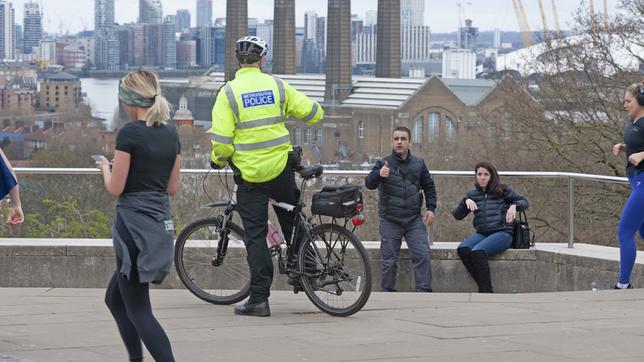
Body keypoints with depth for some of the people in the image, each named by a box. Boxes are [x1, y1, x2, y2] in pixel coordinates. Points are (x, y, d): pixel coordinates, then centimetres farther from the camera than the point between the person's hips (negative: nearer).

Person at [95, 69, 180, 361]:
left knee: (138, 310, -3)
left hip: (134, 225, -8)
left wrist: (105, 167, 7)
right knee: (115, 298, 21)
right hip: (163, 224, 8)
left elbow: (115, 188, -12)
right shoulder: (171, 135, 9)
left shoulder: (129, 133, -13)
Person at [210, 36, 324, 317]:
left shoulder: (229, 92, -8)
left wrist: (218, 160, 7)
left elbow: (221, 140, -14)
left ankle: (259, 298, 0)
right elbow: (313, 113, 3)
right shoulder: (277, 86, 0)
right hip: (281, 167, 2)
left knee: (255, 235, 2)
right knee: (292, 223, 24)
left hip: (250, 175, -2)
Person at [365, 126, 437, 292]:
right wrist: (379, 175, -40)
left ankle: (424, 291, -1)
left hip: (414, 220, 2)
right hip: (390, 221, -2)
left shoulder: (419, 164, 6)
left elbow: (429, 186, 18)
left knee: (423, 255, -6)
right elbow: (369, 184, -19)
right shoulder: (383, 163, -5)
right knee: (389, 260, 1)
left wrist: (431, 207, 5)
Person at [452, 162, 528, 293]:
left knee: (477, 251, -33)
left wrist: (514, 206, -10)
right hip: (482, 233, 4)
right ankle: (486, 290, -25)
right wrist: (466, 201, -5)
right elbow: (457, 215, 12)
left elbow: (524, 202, 11)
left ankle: (485, 291, -29)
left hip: (502, 232, -4)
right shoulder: (473, 194, 16)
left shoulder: (503, 191, 8)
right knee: (462, 249, -28)